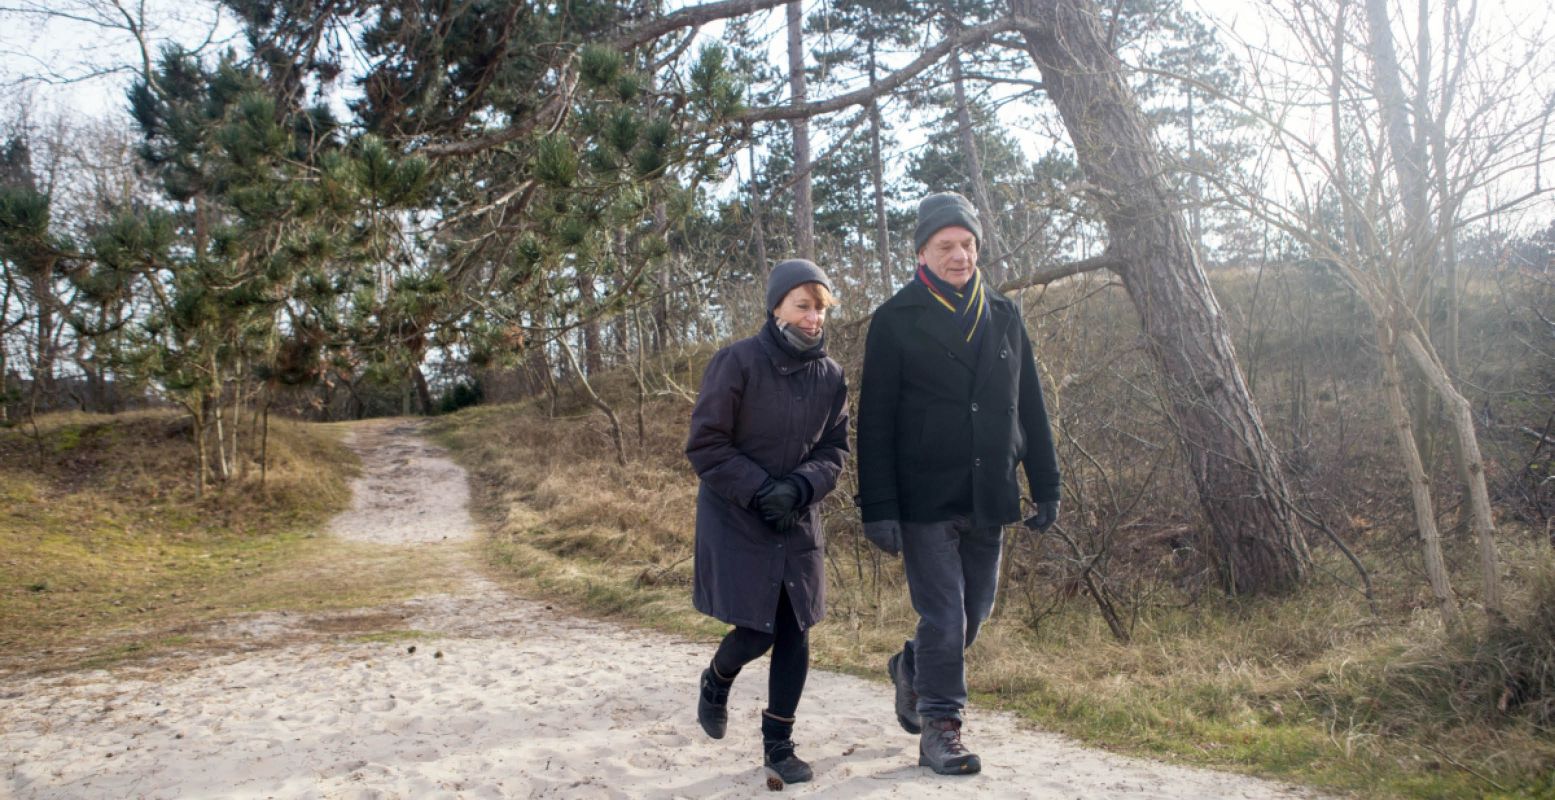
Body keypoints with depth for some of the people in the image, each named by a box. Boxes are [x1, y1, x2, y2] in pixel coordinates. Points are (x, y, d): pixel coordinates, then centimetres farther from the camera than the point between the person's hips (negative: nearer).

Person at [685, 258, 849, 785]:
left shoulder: (830, 376, -1)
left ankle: (778, 744, 18)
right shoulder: (737, 363, -14)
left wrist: (798, 487, -15)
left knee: (794, 633, 2)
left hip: (797, 524, 4)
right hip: (736, 519, -4)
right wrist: (760, 489, -19)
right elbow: (705, 445, -12)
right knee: (758, 632, -6)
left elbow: (834, 449, 4)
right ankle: (716, 682, 29)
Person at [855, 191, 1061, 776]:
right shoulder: (895, 321, -4)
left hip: (988, 498, 5)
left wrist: (1045, 486, 9)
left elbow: (1030, 408, 13)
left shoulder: (1003, 316, 10)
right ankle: (940, 726, 13)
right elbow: (875, 422, -6)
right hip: (926, 500, -5)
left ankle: (912, 669, 41)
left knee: (976, 611, 15)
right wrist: (878, 507, -12)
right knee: (944, 616, -3)